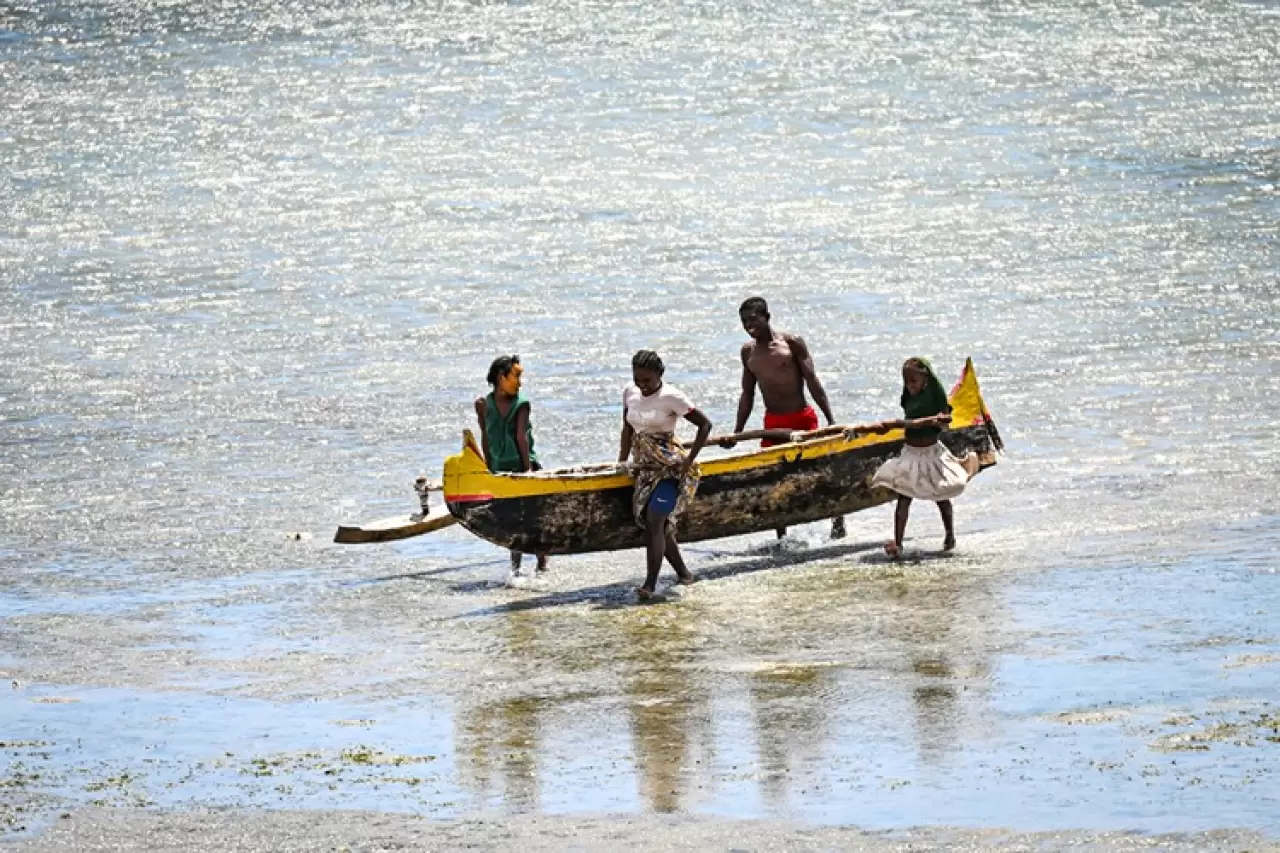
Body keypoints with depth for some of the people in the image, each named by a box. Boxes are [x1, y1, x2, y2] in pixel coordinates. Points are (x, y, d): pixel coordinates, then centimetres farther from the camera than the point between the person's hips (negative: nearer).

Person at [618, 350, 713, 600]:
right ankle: (683, 572, 25)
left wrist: (689, 460, -13)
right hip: (645, 467, 7)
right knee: (660, 525, 7)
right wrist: (622, 461, 13)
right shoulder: (630, 393, 6)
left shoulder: (671, 397, -13)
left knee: (654, 521, -17)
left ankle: (650, 584, -20)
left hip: (670, 467, -7)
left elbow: (705, 424, -10)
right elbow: (627, 429, 20)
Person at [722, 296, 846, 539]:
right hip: (772, 424, 4)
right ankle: (781, 537, 10)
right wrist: (736, 433, 9)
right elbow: (747, 395, 14)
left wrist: (830, 419, -12)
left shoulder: (791, 343, -6)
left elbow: (812, 382, -7)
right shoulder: (748, 351, 8)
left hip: (802, 419, -4)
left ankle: (837, 519, 21)